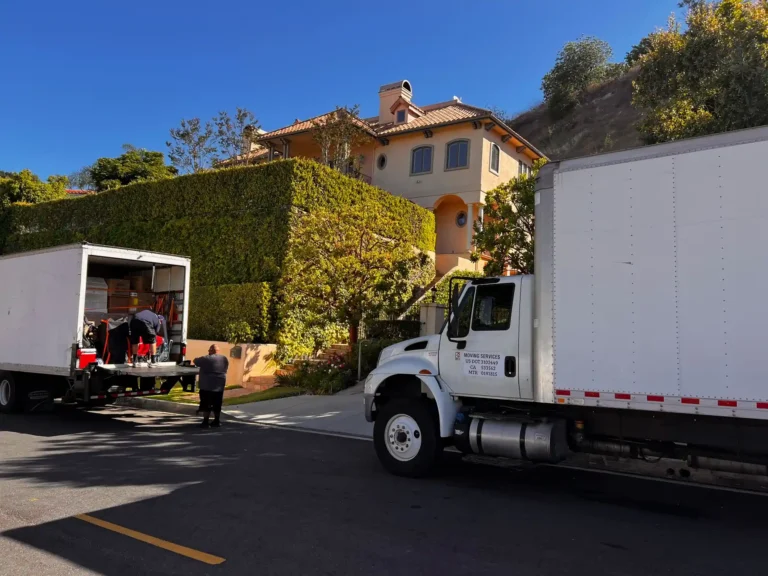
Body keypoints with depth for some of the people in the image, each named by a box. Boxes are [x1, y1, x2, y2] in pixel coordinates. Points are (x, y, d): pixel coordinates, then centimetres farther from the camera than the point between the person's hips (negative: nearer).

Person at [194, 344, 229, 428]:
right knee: (217, 405, 13)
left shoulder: (207, 359, -13)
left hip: (207, 385, -6)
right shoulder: (224, 359, 7)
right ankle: (217, 421, 17)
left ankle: (205, 422, -1)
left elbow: (196, 361, 0)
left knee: (206, 404, 0)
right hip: (220, 385, 6)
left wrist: (196, 359, 22)